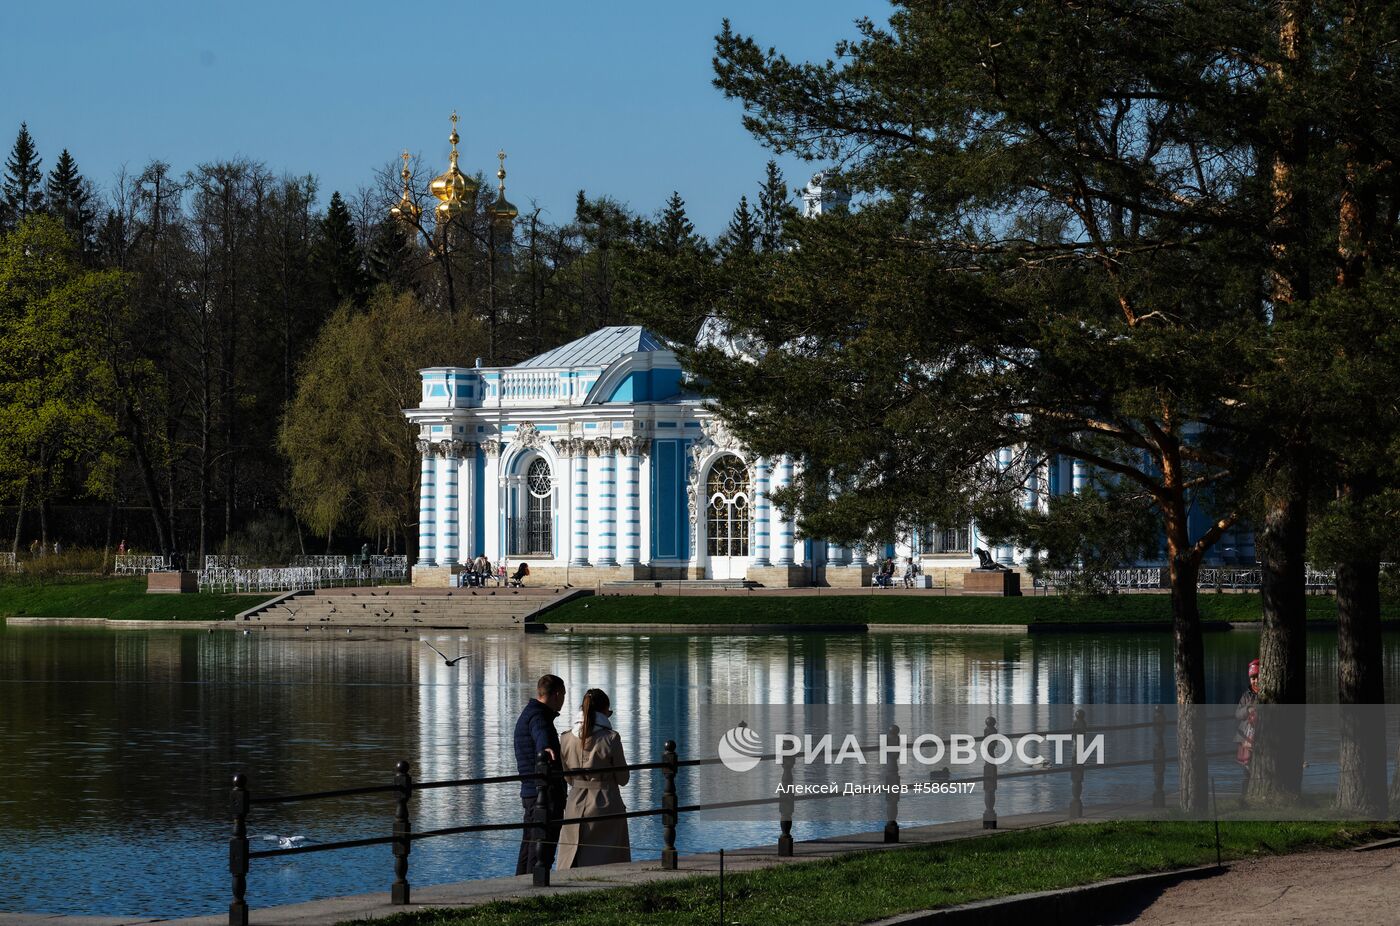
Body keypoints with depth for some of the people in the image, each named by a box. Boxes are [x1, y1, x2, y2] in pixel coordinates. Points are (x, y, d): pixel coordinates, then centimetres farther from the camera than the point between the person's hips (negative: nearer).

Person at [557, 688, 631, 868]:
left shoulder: (567, 739, 1)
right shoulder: (611, 738, -11)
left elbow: (568, 778, 11)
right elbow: (623, 779, -3)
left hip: (576, 805, 4)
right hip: (605, 805, -4)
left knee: (572, 868, 9)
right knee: (607, 866, 0)